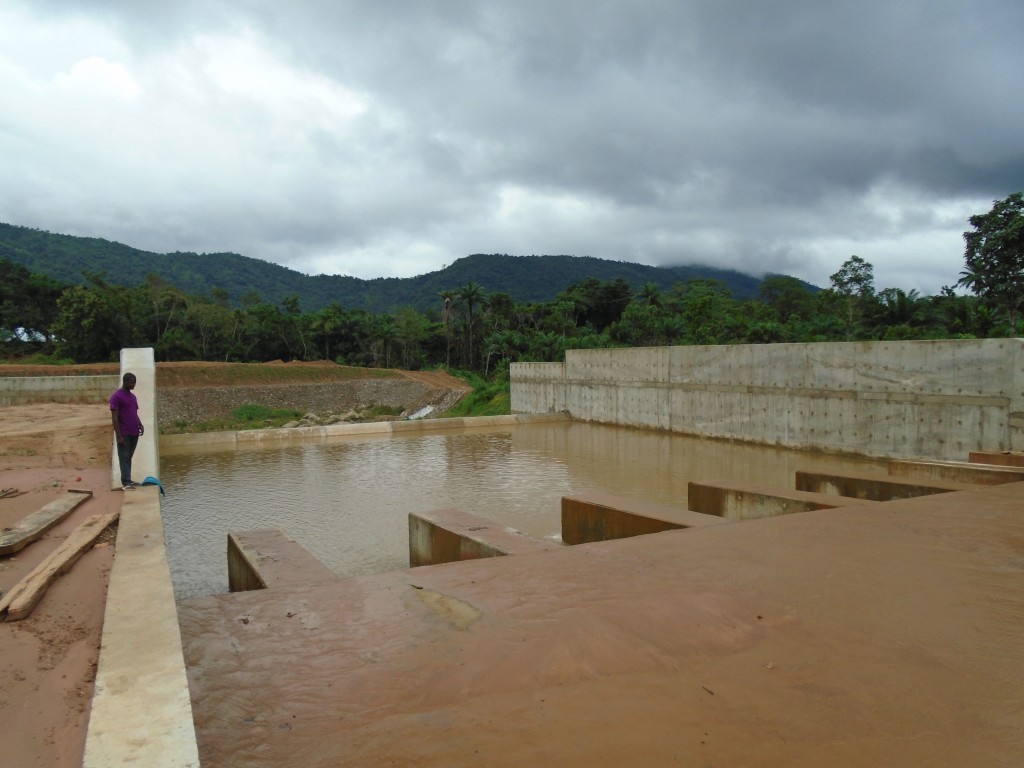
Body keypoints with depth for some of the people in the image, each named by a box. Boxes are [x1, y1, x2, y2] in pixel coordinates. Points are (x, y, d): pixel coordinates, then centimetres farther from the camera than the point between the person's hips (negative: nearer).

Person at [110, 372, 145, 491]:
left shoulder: (133, 396, 15)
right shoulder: (116, 397, -10)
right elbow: (114, 418, -13)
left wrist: (140, 425, 3)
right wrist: (119, 435, -17)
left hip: (134, 433, 7)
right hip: (124, 434, -7)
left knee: (129, 457, 11)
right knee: (124, 458, -4)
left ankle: (128, 480, 16)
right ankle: (125, 483, -4)